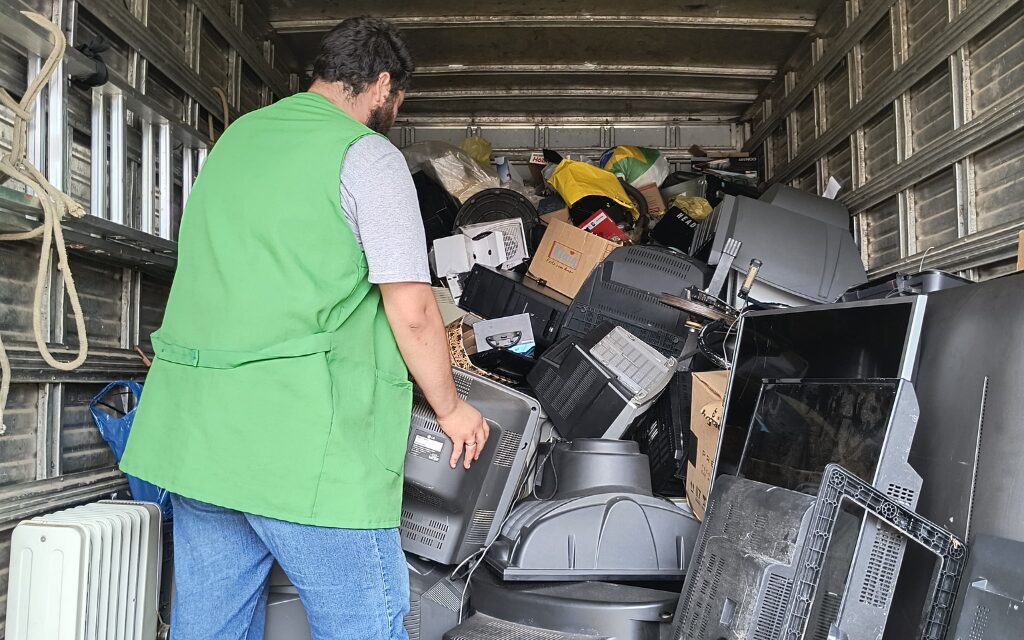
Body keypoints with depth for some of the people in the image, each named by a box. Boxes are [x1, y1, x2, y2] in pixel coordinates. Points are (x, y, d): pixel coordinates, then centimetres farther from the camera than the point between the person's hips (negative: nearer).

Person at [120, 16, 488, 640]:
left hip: (195, 433, 8)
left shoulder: (235, 137, 16)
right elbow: (412, 312, -12)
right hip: (305, 446, -8)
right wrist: (451, 409, 2)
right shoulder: (369, 156, -6)